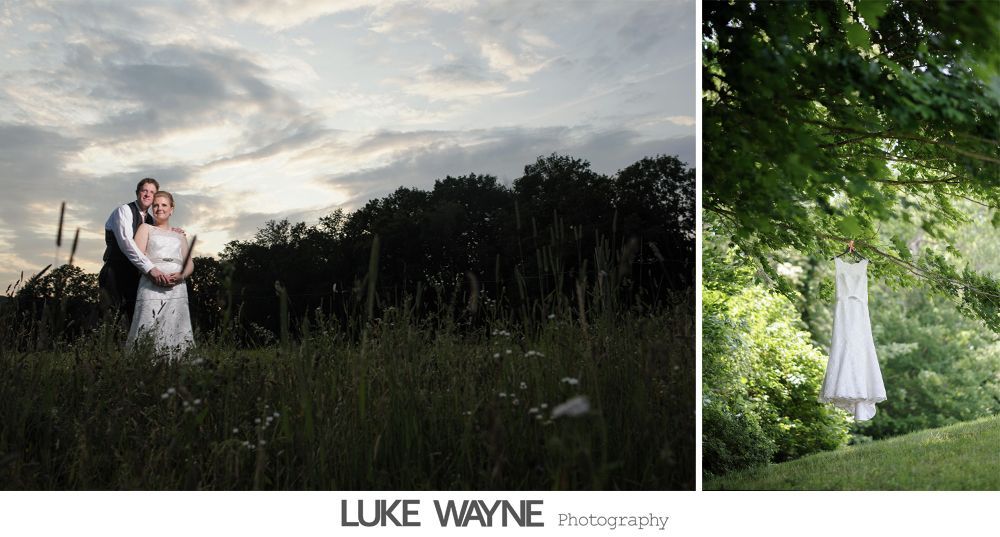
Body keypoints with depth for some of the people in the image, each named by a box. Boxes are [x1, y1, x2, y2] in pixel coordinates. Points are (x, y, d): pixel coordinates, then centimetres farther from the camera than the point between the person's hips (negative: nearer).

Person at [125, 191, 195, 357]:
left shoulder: (179, 236, 26)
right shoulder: (146, 228, 17)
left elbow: (190, 263, 17)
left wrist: (181, 275, -7)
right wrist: (153, 273, -16)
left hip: (177, 287, 3)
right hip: (152, 286, -3)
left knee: (175, 331, -6)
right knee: (148, 333, -15)